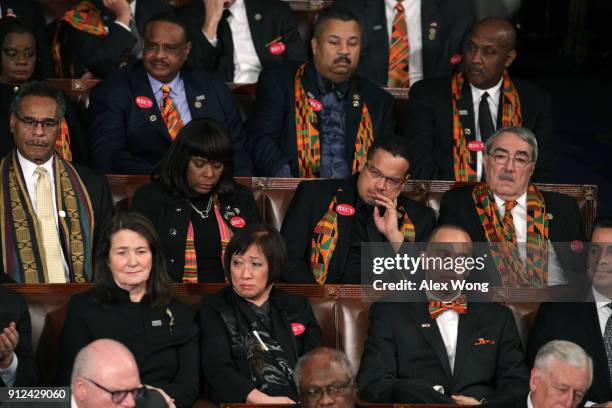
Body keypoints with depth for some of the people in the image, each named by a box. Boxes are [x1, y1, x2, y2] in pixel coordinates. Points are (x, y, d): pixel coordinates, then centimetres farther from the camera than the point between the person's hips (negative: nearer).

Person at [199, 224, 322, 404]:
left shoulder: (298, 307, 20)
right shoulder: (213, 309, 11)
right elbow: (216, 368, -3)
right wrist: (263, 399, -18)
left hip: (297, 401, 3)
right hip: (242, 402, -2)